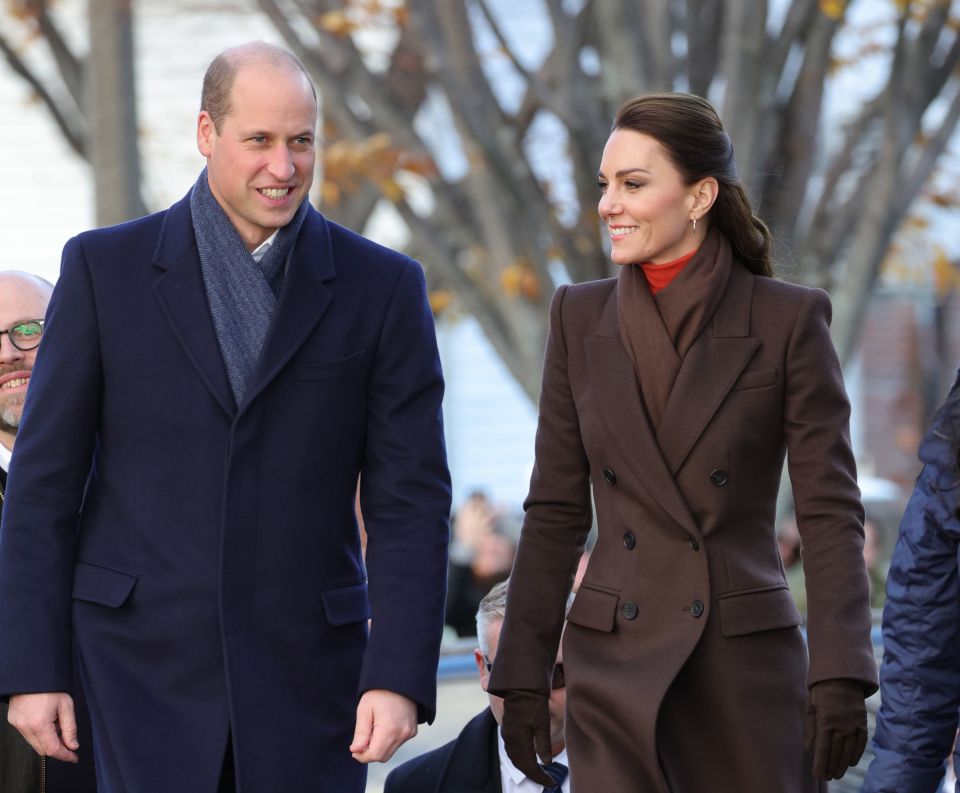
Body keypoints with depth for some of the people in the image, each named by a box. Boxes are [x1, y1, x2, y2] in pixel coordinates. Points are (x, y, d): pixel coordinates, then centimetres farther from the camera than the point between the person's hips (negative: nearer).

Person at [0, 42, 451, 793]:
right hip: (146, 659, -1)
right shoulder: (107, 268, 1)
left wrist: (400, 676, -11)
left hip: (306, 668, 1)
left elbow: (410, 500, 0)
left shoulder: (383, 287, 2)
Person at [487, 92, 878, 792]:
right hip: (614, 667, 2)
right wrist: (523, 673, 5)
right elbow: (556, 511, 9)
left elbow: (831, 508, -4)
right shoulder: (580, 317, 7)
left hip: (747, 664, -2)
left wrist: (840, 675, -13)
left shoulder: (790, 319, -3)